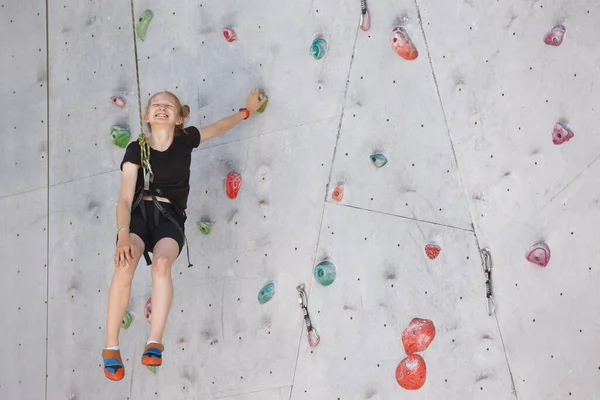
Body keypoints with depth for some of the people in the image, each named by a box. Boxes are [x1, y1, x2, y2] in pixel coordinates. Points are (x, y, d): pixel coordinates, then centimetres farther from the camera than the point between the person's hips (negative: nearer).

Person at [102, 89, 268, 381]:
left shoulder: (185, 140, 4)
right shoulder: (136, 149, -3)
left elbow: (219, 126, 24)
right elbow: (125, 198, -11)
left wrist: (247, 111, 32)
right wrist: (123, 234, -28)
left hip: (170, 217, 1)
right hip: (138, 213, -1)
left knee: (161, 263, -34)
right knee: (125, 265, -32)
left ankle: (155, 342, -35)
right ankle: (111, 346, -25)